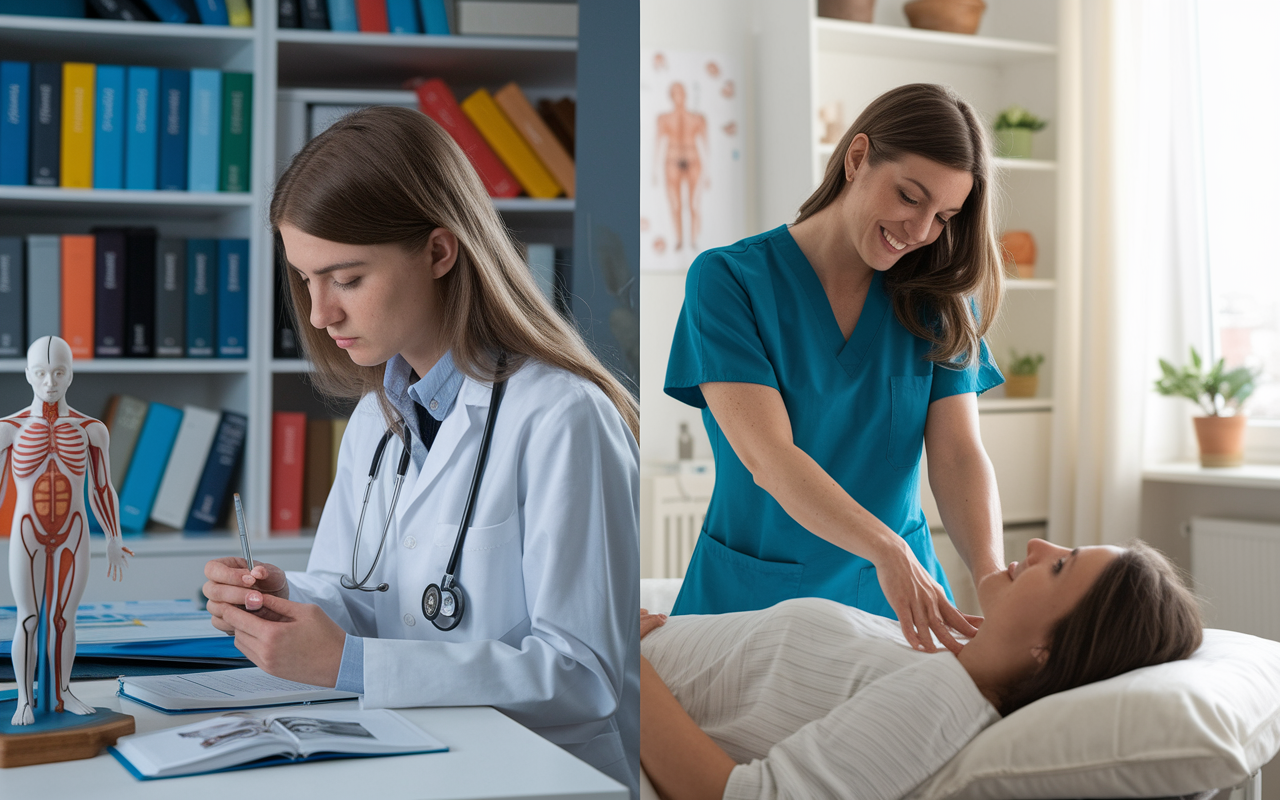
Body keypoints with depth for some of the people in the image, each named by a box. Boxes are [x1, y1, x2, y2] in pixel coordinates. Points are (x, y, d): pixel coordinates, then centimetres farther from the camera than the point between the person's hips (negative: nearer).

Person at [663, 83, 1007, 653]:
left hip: (897, 595, 3)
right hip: (755, 596, -2)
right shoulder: (727, 279, -9)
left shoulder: (938, 302, 6)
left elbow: (958, 452, -6)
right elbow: (768, 457, -19)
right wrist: (887, 549, -34)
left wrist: (993, 577, -25)